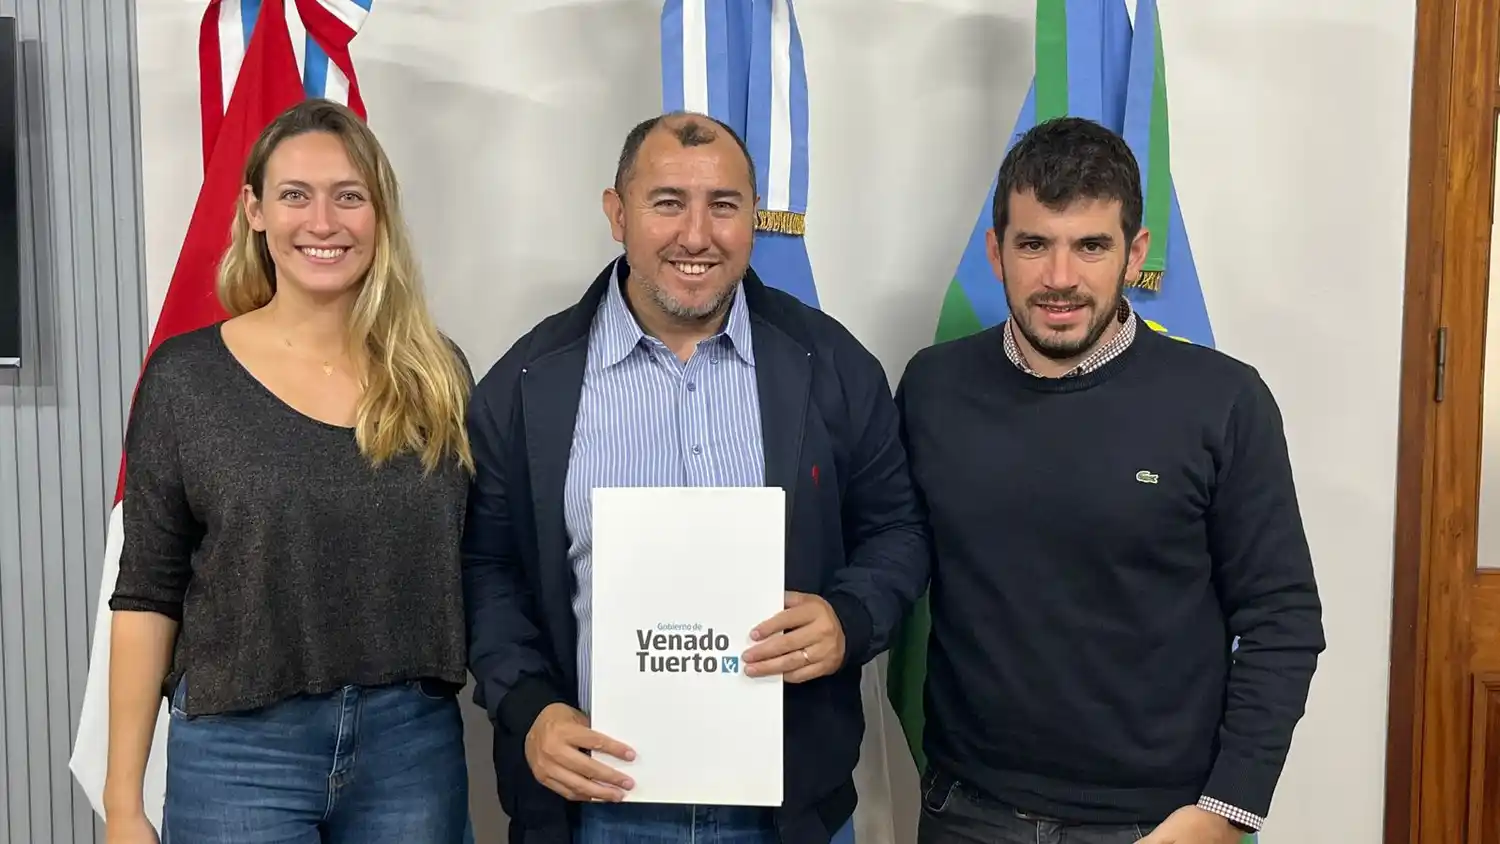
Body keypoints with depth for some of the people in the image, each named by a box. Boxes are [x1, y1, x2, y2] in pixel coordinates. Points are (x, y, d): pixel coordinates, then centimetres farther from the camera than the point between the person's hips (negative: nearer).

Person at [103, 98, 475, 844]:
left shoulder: (435, 374, 2)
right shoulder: (186, 375, -3)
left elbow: (469, 572, 7)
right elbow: (147, 593, -1)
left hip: (414, 745, 2)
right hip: (241, 750, -2)